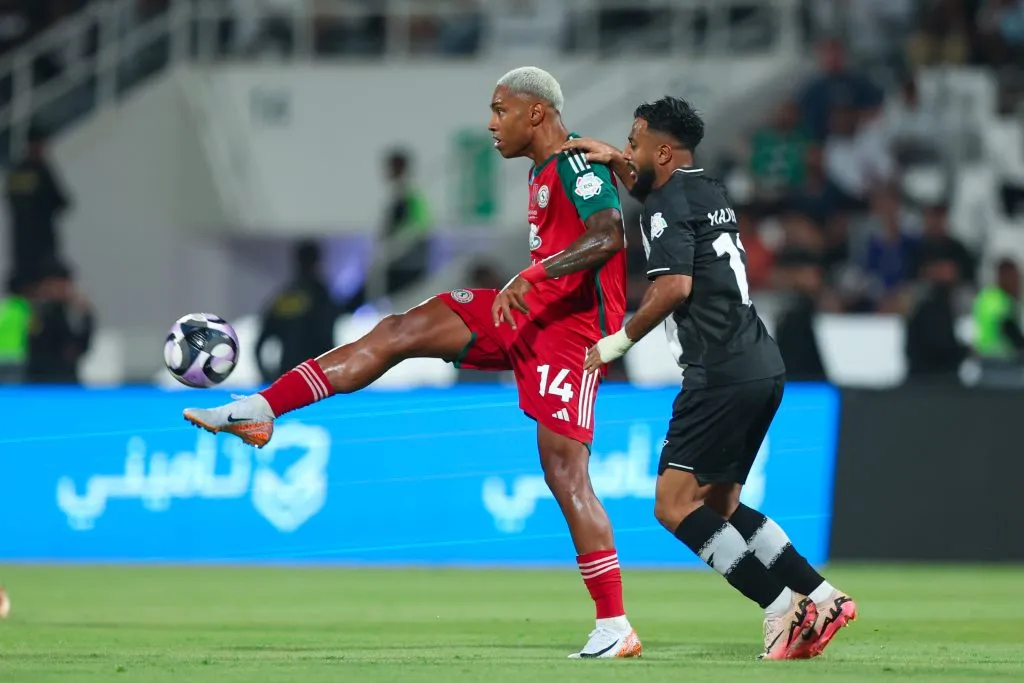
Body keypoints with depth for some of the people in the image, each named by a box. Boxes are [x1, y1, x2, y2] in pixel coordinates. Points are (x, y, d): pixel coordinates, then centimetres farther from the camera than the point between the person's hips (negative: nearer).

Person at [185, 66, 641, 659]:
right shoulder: (544, 170, 15)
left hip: (570, 324, -9)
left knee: (565, 473, -13)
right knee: (400, 332, 1)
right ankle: (258, 411, 2)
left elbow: (609, 234, -31)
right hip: (527, 315, 9)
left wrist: (531, 276, -35)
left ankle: (615, 627, -11)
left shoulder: (579, 165, -15)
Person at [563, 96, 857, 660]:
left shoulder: (667, 204, -7)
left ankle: (781, 608, -15)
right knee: (719, 506, 16)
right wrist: (612, 160, 32)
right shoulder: (707, 192, 20)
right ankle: (822, 598, 9)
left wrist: (618, 342, -10)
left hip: (720, 375, -10)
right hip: (763, 368, 10)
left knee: (675, 505, -10)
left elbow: (674, 287, -19)